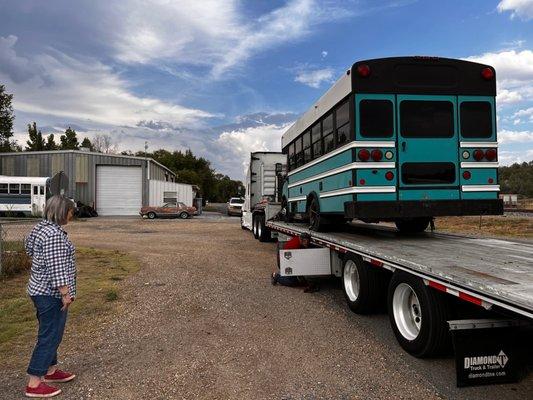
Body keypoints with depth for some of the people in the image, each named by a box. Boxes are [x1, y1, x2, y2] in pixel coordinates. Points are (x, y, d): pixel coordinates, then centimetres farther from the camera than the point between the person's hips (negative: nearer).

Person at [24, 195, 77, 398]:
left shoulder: (42, 227, 9)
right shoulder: (54, 234, -23)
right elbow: (56, 267, -25)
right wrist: (65, 293, -20)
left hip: (41, 290, 10)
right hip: (51, 293, -10)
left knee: (50, 334, 20)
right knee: (50, 336, -1)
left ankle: (50, 370, 34)